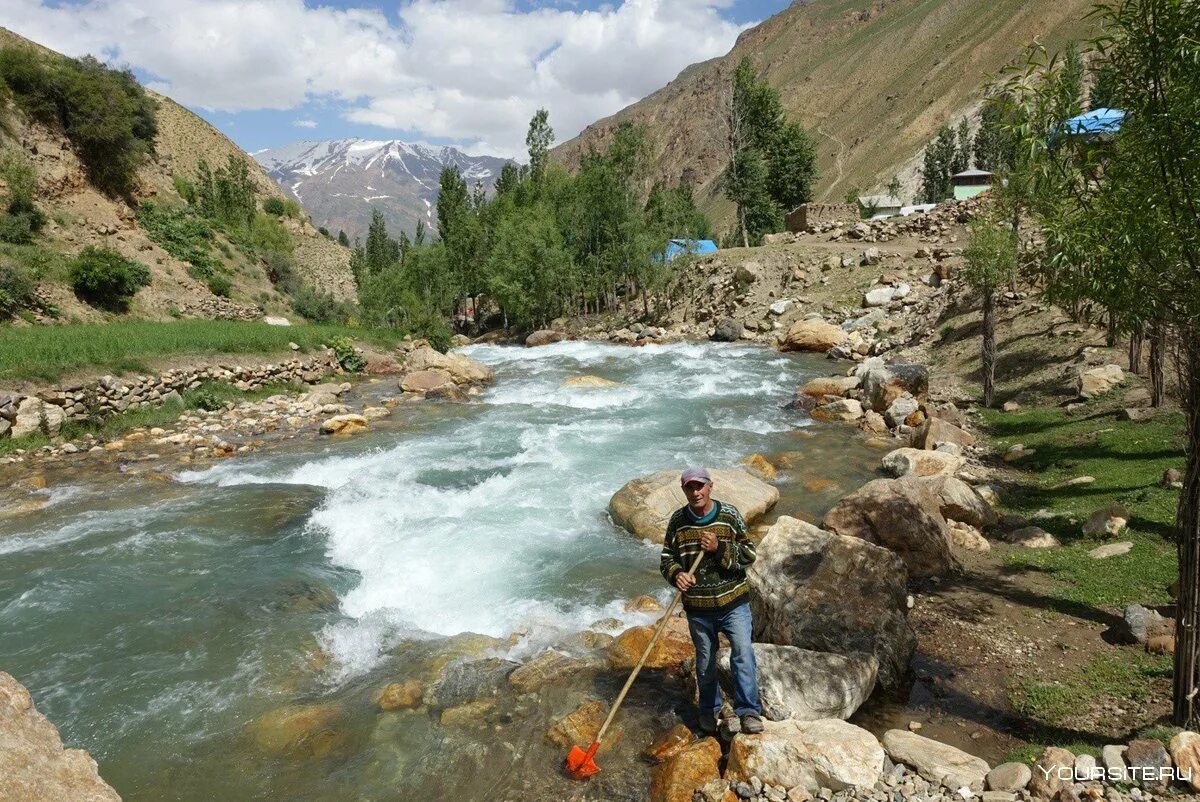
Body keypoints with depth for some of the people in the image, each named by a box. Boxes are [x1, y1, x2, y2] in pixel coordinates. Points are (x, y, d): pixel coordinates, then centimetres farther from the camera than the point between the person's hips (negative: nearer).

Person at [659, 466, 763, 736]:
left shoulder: (730, 515, -7)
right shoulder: (678, 521, -3)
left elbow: (749, 554, -5)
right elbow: (667, 558, 5)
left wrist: (720, 548, -21)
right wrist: (676, 574, -16)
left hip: (733, 601, -2)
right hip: (697, 607, 2)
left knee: (743, 653, -13)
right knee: (705, 662, 14)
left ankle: (748, 710, -2)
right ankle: (711, 709, 34)